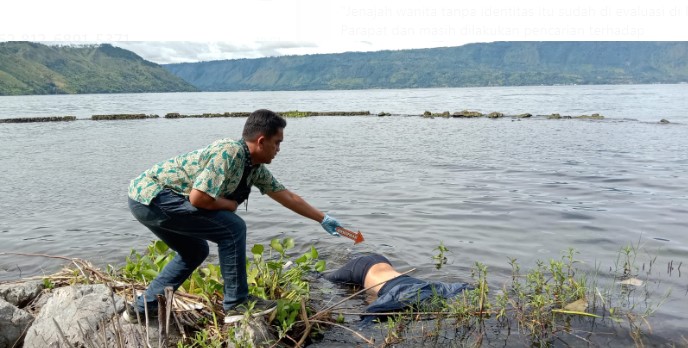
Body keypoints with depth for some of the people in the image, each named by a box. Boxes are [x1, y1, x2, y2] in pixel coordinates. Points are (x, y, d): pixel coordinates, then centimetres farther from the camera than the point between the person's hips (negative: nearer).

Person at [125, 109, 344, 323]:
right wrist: (230, 204, -7)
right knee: (232, 228, -13)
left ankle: (143, 308, 26)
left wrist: (323, 219, 23)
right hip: (151, 195, -10)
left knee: (195, 251, 23)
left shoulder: (256, 168, 8)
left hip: (148, 197, 10)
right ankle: (237, 303, -3)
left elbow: (288, 197, 16)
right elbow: (198, 198, -26)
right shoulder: (229, 153, -20)